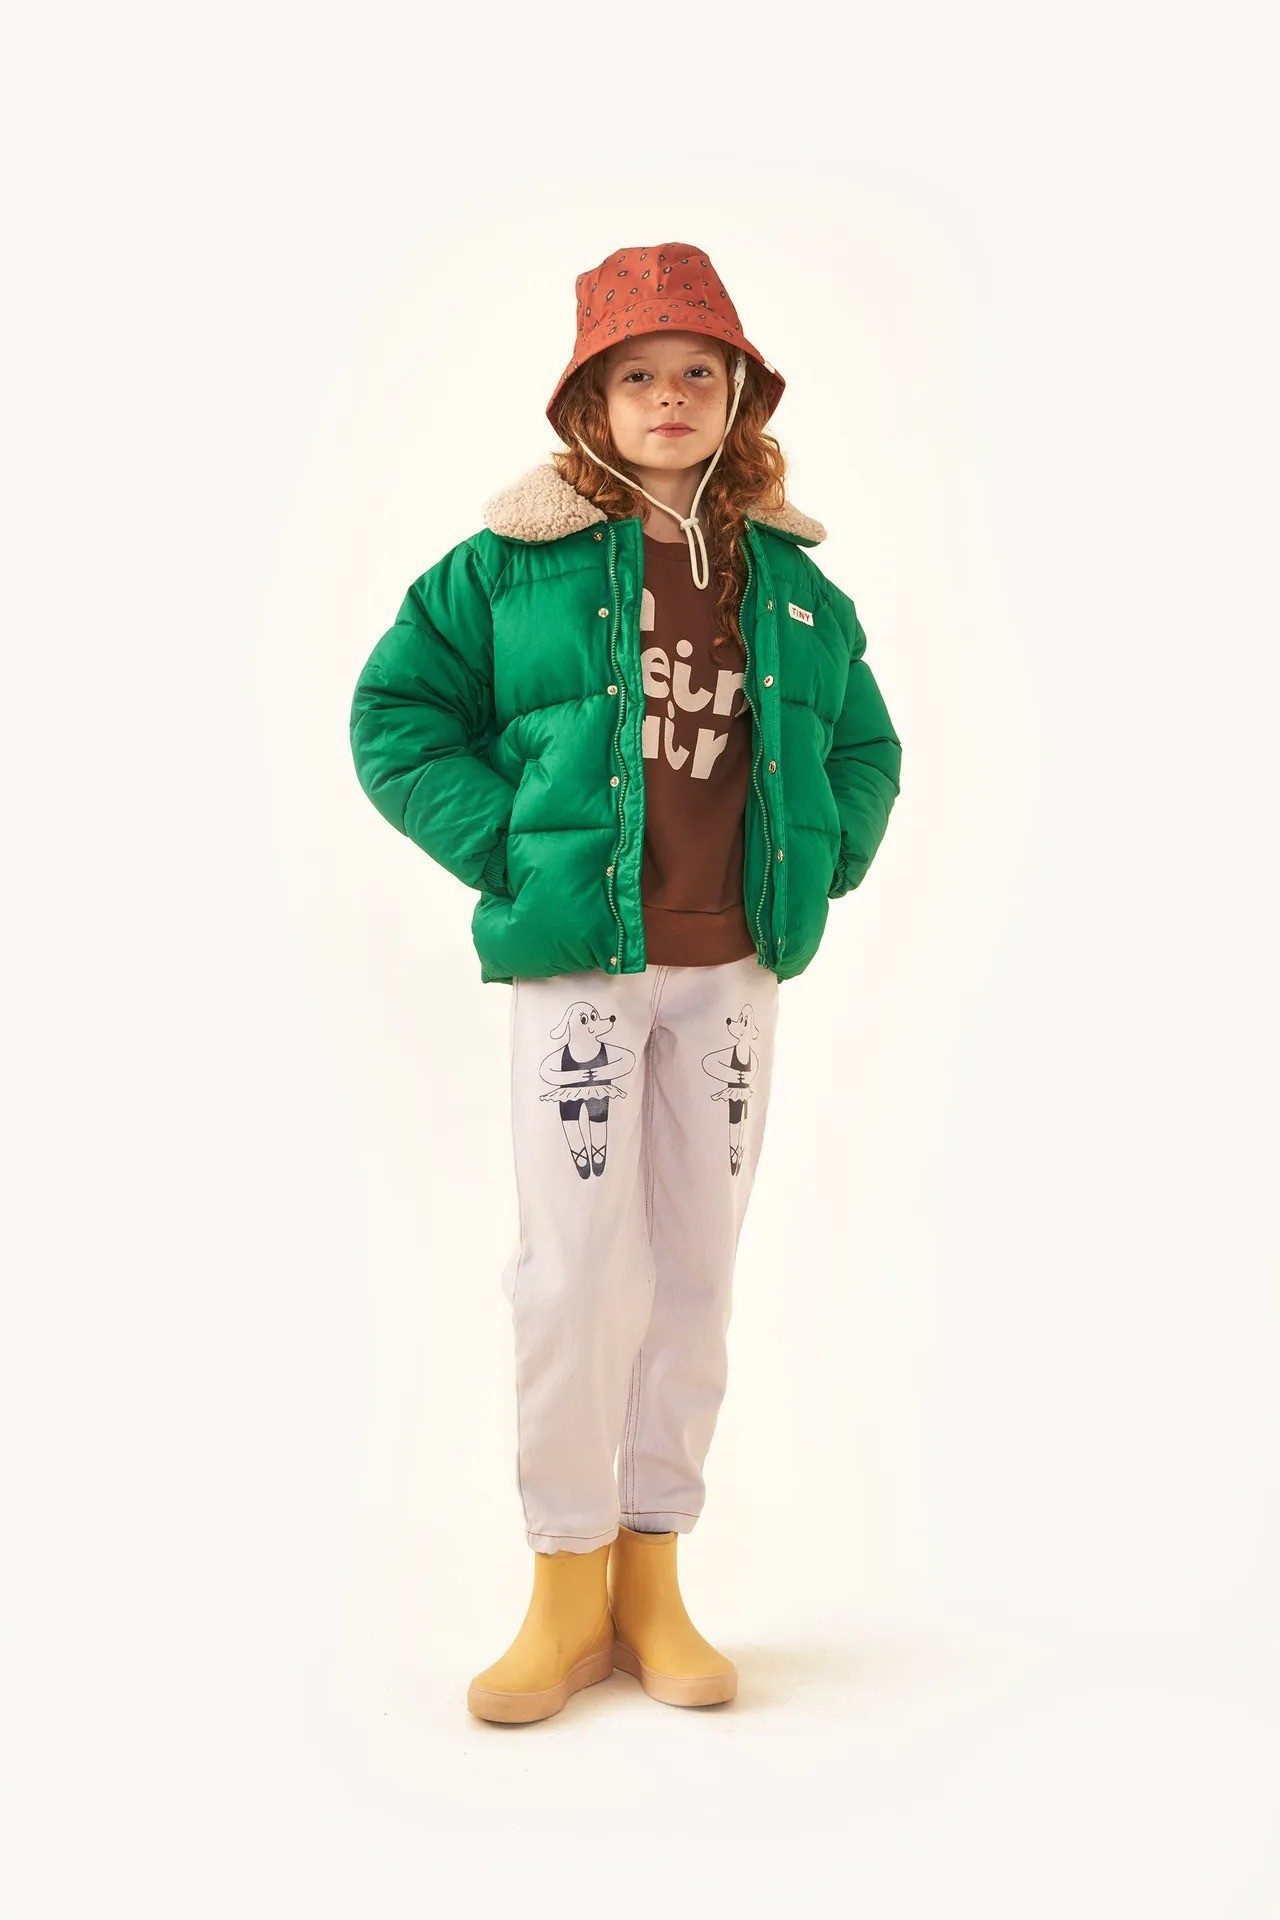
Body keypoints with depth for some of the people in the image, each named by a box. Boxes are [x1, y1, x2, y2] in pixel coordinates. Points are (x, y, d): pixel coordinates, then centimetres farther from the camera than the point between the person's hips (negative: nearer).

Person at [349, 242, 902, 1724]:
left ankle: (652, 1580, 19)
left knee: (695, 1266, 7)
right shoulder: (518, 559, 0)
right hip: (577, 957, -3)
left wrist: (820, 864, 5)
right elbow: (395, 710, 2)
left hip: (733, 965, 4)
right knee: (577, 1264, -4)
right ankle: (567, 1588, 12)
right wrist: (506, 849, -7)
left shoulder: (789, 579, 11)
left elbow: (862, 743, 21)